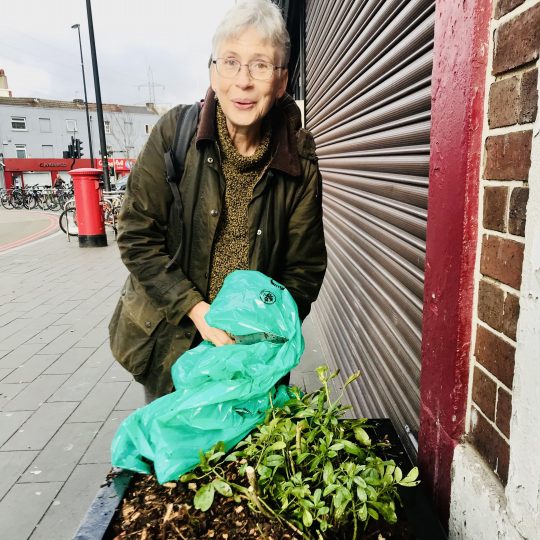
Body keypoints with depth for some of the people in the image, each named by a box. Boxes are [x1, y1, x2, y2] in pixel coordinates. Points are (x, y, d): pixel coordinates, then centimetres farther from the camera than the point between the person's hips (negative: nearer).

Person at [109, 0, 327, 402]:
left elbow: (305, 268, -5)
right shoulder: (175, 132, -11)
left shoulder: (299, 161, -10)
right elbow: (137, 237, -11)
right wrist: (197, 309, -19)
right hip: (168, 339, 1)